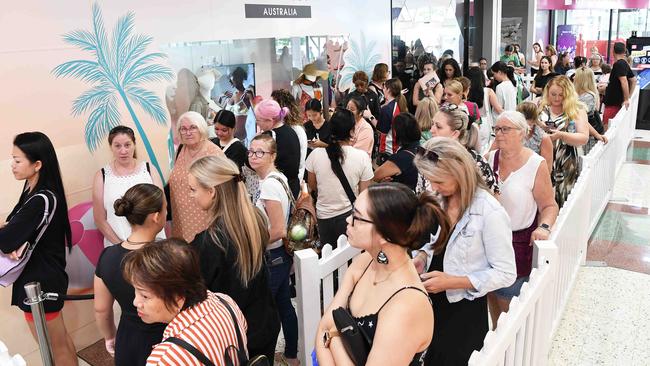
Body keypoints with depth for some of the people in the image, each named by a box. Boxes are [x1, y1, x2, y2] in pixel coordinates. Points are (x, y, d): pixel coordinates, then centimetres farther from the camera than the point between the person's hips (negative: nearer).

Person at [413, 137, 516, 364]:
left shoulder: (490, 213, -23)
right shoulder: (439, 200, -3)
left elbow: (506, 274, -18)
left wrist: (452, 281, -23)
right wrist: (422, 256, -7)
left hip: (464, 311, -6)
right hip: (432, 302, 6)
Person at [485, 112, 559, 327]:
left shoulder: (536, 165, -11)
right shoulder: (490, 158, 0)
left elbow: (549, 205, -7)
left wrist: (544, 227, -23)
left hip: (518, 242, -4)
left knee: (509, 299, 8)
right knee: (491, 295, 17)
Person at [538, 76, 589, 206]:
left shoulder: (577, 111, 2)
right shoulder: (540, 109, 5)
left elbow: (584, 138, -5)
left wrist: (560, 135, -20)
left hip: (566, 168, -1)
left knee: (561, 206, 1)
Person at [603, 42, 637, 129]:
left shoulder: (618, 64, -14)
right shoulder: (625, 64, 14)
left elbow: (624, 81, -24)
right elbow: (634, 80, 20)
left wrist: (626, 99, -21)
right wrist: (629, 97, 17)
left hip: (613, 102, -10)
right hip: (615, 100, 10)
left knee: (606, 125, -13)